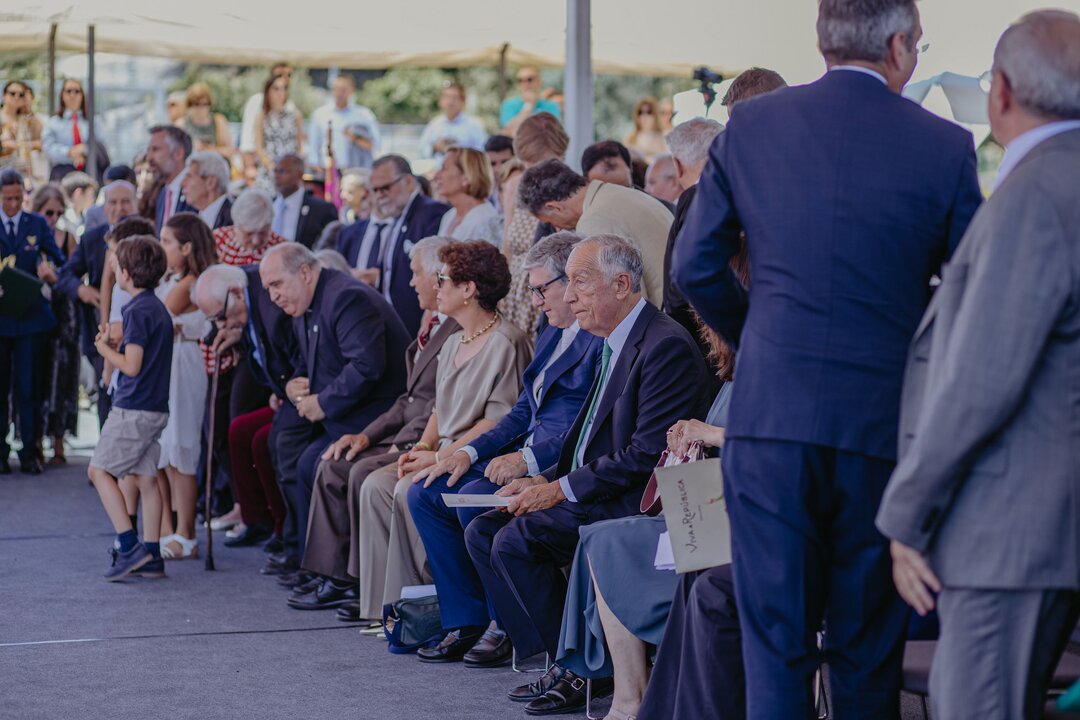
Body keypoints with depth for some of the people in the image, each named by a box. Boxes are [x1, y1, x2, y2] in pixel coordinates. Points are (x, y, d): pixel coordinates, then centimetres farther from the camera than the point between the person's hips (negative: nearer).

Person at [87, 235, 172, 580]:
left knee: (99, 470, -1)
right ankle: (151, 557, 9)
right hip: (156, 407, 9)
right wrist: (114, 345, 11)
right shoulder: (158, 308, 13)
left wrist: (104, 348, -3)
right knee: (146, 478, 9)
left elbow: (131, 366, -18)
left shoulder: (138, 311, -15)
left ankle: (129, 546, -9)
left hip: (133, 408, -9)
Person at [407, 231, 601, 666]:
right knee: (424, 494, -1)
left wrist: (528, 459, -25)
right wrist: (470, 452, 8)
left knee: (474, 499, -28)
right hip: (526, 455, 10)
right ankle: (466, 623, 1)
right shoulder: (552, 333, 19)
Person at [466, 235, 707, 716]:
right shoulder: (615, 345, 16)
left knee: (515, 541, -22)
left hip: (636, 501, -10)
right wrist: (545, 480, 4)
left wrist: (562, 489, -18)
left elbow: (647, 454, -22)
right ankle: (551, 658, 0)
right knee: (482, 531, 1)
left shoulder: (666, 347, -16)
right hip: (594, 493, 10)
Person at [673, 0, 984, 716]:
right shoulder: (944, 146, -2)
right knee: (869, 653, 11)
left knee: (776, 638, 5)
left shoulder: (750, 125, 3)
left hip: (770, 419, 1)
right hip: (883, 422, 0)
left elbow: (695, 266, 7)